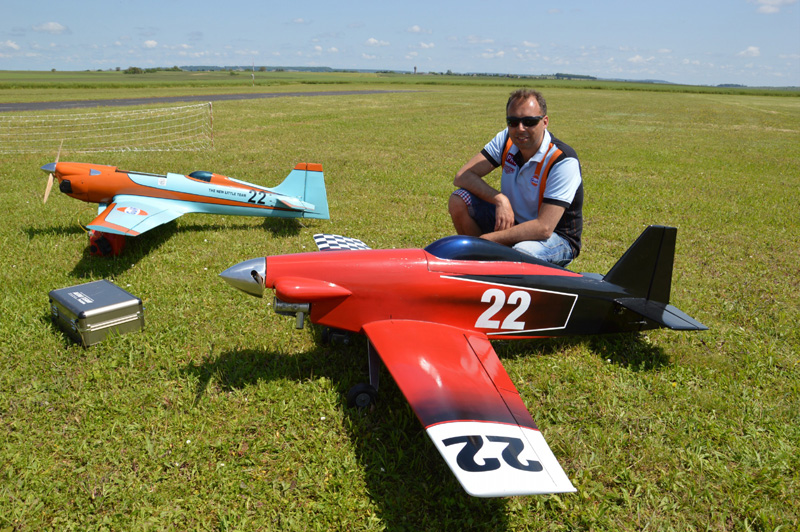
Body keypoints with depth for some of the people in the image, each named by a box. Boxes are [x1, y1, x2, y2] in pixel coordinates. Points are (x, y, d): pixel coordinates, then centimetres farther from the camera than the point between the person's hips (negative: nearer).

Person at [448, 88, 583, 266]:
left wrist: (487, 238, -32)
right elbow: (462, 176, -12)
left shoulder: (564, 161, -24)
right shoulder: (507, 140, -6)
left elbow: (544, 228, -31)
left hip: (557, 237, -6)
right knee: (458, 201, -11)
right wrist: (500, 199, -28)